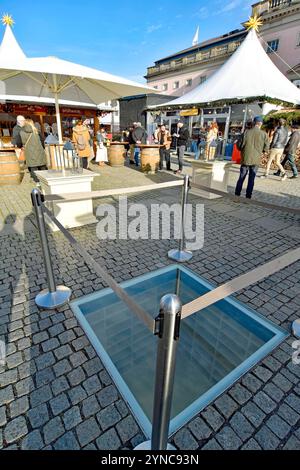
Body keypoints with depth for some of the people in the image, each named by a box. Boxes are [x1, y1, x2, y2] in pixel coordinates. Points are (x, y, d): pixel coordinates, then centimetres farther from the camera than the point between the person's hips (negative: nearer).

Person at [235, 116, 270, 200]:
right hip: (256, 160, 0)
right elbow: (266, 148, -2)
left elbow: (240, 145, -5)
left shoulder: (247, 132, -6)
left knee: (241, 178, 9)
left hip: (245, 158, 0)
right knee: (251, 179, 8)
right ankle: (248, 196, 11)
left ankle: (237, 195, 11)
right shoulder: (264, 134, -5)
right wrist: (259, 151, 16)